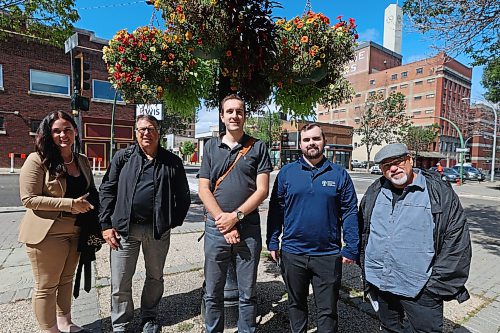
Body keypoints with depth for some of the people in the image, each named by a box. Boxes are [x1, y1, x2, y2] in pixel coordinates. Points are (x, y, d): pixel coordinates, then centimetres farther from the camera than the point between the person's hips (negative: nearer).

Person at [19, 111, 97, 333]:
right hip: (48, 233, -6)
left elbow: (91, 191, 17)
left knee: (66, 279, 20)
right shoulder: (38, 159, -12)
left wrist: (90, 204, -2)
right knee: (46, 286, 8)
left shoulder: (82, 161, 5)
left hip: (76, 231, 6)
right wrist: (70, 204, -20)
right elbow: (28, 199, -15)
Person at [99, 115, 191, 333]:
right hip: (125, 227, 0)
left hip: (158, 229, 0)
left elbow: (183, 196, 5)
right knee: (120, 282, 9)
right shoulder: (123, 157, 3)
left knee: (155, 277, 16)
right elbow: (107, 190, 3)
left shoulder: (172, 162, 1)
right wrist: (106, 225, -3)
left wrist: (174, 221, -2)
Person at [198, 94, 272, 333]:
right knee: (213, 293, 14)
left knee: (248, 293, 13)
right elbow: (203, 190, 2)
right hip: (216, 228, 2)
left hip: (249, 228, -1)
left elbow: (262, 190, -4)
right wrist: (223, 220, -9)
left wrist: (236, 216, -13)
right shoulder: (211, 147, 8)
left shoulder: (257, 147, 3)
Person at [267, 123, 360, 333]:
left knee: (328, 310, 14)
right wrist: (273, 242, -1)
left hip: (329, 255, -1)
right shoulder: (287, 172, -1)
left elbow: (350, 213, -1)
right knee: (296, 304, 22)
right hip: (292, 253, 1)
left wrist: (351, 249, -5)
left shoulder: (339, 174, -1)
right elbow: (276, 209, 1)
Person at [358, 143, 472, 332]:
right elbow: (363, 233, 12)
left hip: (421, 289, -4)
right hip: (379, 284, 4)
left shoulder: (439, 192, -8)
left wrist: (437, 284, -9)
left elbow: (457, 241, -8)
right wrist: (367, 273, 10)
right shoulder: (374, 192, 4)